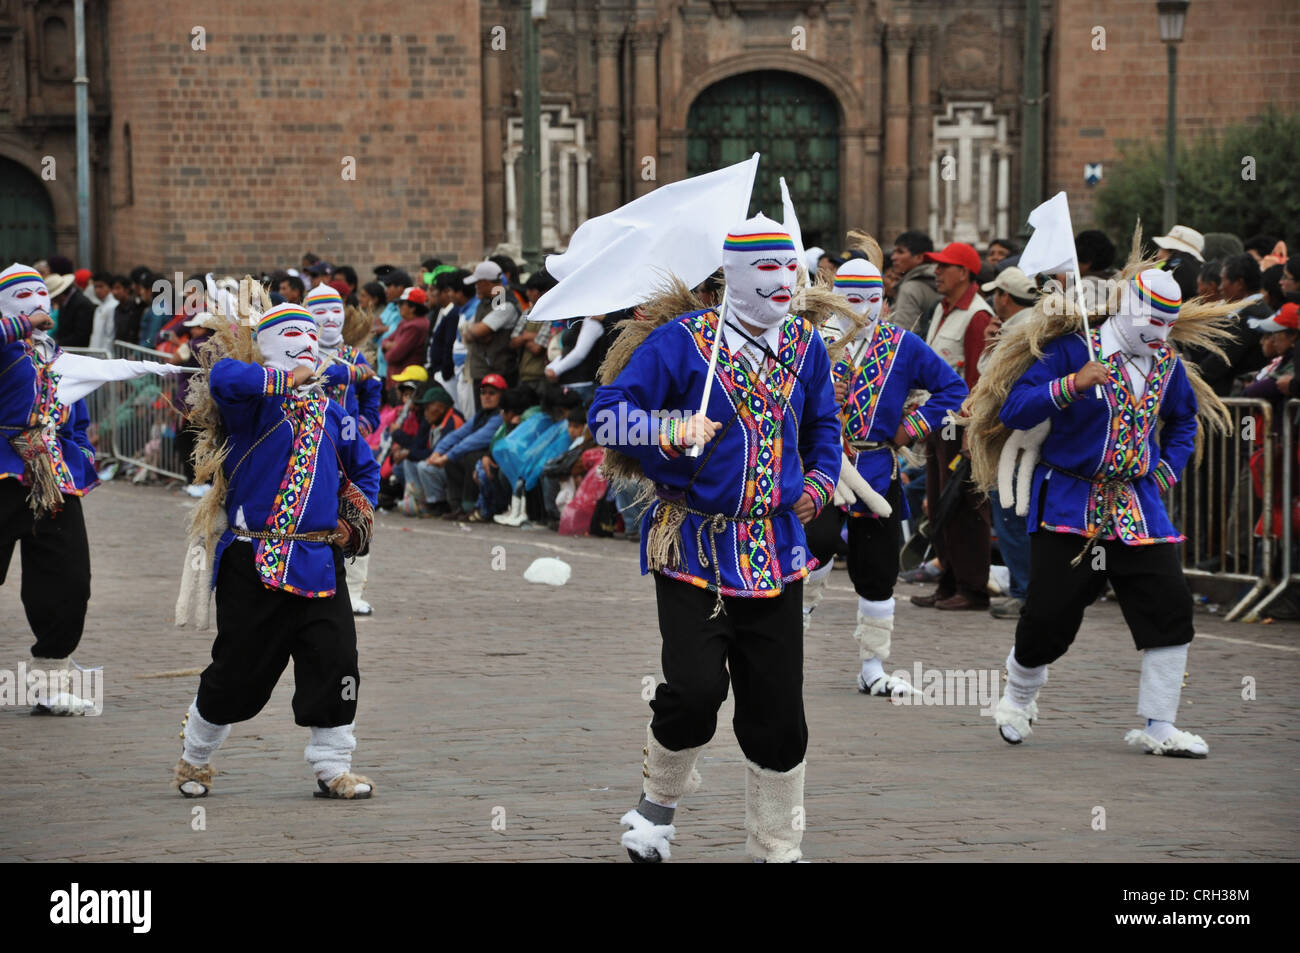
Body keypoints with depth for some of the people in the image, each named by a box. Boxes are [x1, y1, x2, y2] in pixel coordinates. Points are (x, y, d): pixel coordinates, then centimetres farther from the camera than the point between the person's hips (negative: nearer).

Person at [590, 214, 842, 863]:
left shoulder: (805, 345, 9)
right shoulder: (681, 341, -7)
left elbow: (822, 424, 27)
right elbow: (606, 415, -11)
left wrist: (820, 481, 10)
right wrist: (671, 431, -27)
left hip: (776, 554, 5)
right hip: (694, 545, -4)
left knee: (778, 712, 5)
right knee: (696, 688, -19)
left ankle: (777, 849, 20)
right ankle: (661, 797, 12)